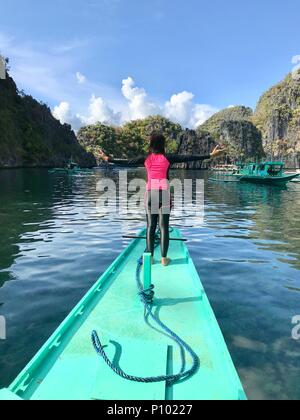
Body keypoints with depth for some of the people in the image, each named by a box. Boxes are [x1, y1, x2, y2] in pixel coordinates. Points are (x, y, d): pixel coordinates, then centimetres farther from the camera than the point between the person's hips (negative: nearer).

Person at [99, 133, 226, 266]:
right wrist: (210, 156, -1)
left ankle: (150, 257, 8)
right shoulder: (168, 158, 0)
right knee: (164, 226, 1)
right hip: (164, 193, -2)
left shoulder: (146, 158, 5)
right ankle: (164, 258, 3)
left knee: (151, 226, 7)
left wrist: (108, 159, 22)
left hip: (150, 193, 2)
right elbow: (189, 158, -3)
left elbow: (126, 162, 9)